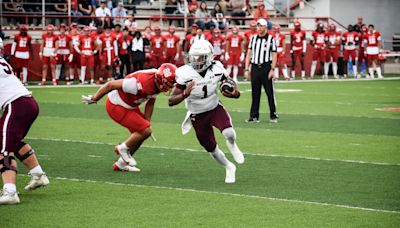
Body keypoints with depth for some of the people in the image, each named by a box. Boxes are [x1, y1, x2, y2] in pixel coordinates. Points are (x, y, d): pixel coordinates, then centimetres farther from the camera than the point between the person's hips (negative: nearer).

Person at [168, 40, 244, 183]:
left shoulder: (217, 69, -17)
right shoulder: (185, 74, -24)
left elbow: (230, 84, 4)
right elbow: (171, 101, -23)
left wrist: (235, 93, -20)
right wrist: (185, 94, -43)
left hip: (215, 108, 0)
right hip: (198, 116, 0)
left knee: (229, 133, -28)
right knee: (212, 149, 9)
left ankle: (232, 145, 10)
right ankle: (229, 168, 39)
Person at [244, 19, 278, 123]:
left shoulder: (271, 39, 1)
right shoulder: (253, 39, 12)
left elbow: (274, 55, -2)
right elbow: (249, 54, 13)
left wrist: (272, 69, -11)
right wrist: (246, 69, 6)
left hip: (266, 67, -4)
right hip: (255, 68, 4)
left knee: (270, 92, -2)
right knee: (255, 93, 5)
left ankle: (273, 115, 4)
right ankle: (254, 116, 10)